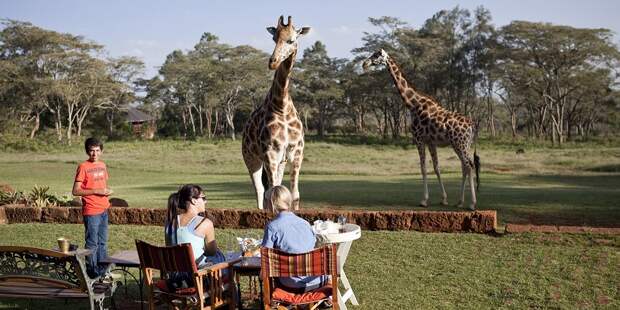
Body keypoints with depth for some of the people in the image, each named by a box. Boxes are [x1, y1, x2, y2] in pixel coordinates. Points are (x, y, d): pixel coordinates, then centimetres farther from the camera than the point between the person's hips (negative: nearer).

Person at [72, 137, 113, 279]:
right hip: (91, 212, -7)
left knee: (103, 242, 14)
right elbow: (76, 191, -14)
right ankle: (92, 272, 10)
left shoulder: (102, 165, 11)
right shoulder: (83, 167, -10)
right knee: (92, 243, 0)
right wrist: (96, 191, -20)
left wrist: (107, 191, 1)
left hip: (104, 210, 7)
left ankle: (102, 271, 24)